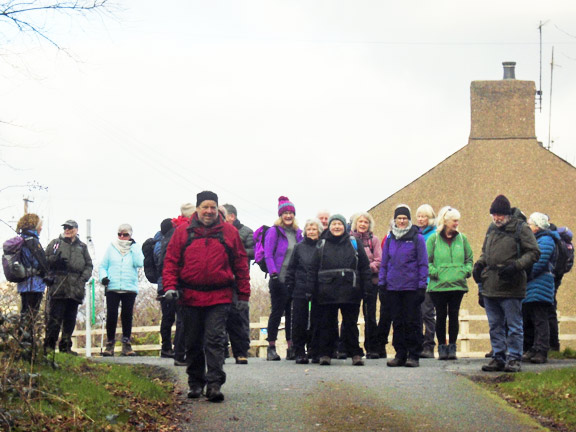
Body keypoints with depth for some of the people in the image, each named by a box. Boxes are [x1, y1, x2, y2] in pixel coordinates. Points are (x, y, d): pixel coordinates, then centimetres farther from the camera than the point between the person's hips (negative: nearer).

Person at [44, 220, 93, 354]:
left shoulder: (82, 247, 19)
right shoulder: (55, 243, 13)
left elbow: (89, 265, 18)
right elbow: (44, 260, 10)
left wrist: (84, 278, 0)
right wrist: (54, 259, -12)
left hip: (75, 288, 3)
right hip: (58, 287, -3)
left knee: (70, 319, 5)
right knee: (55, 317, -9)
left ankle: (65, 347, 10)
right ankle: (49, 345, -6)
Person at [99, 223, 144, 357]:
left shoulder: (135, 248, 11)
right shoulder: (111, 247, 11)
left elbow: (139, 263, -7)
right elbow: (103, 266, 12)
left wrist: (133, 247, -7)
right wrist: (103, 277, -6)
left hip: (130, 288, 0)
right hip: (112, 288, 0)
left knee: (127, 316, 1)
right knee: (111, 315, -5)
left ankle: (126, 344, 7)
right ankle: (110, 343, 2)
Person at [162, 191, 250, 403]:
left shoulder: (229, 232, 6)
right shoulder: (183, 232, 6)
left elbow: (241, 264, 9)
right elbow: (171, 261, 6)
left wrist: (243, 295, 6)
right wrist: (170, 287, -8)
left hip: (219, 298, -1)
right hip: (190, 297, 1)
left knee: (215, 340, -10)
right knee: (193, 343, 10)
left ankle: (214, 384, -11)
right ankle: (195, 383, 22)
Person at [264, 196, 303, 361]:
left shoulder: (297, 233, 15)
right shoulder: (274, 231, -2)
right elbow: (268, 255, -8)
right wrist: (273, 274, -18)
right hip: (279, 279, -5)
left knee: (292, 313, 6)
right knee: (277, 312, -3)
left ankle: (291, 348, 11)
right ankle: (271, 348, 3)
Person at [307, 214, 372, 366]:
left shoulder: (354, 244, 9)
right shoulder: (322, 245, 11)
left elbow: (365, 267, 8)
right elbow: (313, 269, 10)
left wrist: (366, 289, 0)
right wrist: (311, 289, 2)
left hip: (349, 292, -1)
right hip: (327, 293, 1)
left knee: (350, 323, 3)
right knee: (327, 324, 4)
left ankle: (355, 353, 8)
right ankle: (325, 354, 10)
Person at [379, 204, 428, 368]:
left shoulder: (417, 238, -1)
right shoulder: (390, 239, 10)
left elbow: (423, 264, -1)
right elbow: (384, 263, 15)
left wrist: (422, 286, -7)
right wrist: (382, 283, 7)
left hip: (411, 287, -4)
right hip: (393, 287, 4)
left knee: (412, 322, 0)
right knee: (397, 322, 7)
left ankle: (413, 356, 5)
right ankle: (400, 354, 13)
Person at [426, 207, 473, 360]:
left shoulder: (461, 238, 8)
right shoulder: (434, 238, -1)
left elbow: (469, 258, 15)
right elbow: (427, 260, 0)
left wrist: (466, 271, 0)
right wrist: (434, 273, -10)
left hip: (457, 284, 2)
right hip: (438, 285, -2)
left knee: (454, 315, 2)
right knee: (441, 316, 3)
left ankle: (452, 347, 8)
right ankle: (442, 347, 11)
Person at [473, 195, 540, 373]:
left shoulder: (521, 228, -6)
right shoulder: (492, 229, 14)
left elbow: (534, 253, -9)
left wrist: (516, 266, -20)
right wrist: (479, 264, 7)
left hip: (511, 287, -7)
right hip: (490, 286, 7)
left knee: (514, 325, 0)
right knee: (495, 326, 11)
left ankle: (514, 358, 6)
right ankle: (498, 357, 18)